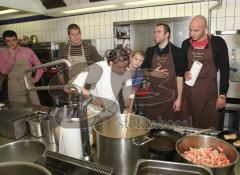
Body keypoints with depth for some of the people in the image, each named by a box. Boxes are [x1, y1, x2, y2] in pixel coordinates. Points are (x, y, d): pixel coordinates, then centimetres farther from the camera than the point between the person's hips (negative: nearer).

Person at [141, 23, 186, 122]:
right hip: (153, 95, 3)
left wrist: (179, 98, -9)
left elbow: (179, 77, -6)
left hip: (171, 97, -3)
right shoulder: (150, 51, 7)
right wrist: (152, 74, -9)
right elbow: (144, 71, 13)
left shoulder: (177, 52, -4)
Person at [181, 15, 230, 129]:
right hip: (188, 91, 3)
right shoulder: (186, 44, 5)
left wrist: (222, 94, -6)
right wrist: (184, 73, -7)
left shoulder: (218, 43, -5)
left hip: (209, 91, -2)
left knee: (209, 128, 5)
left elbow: (224, 70, -3)